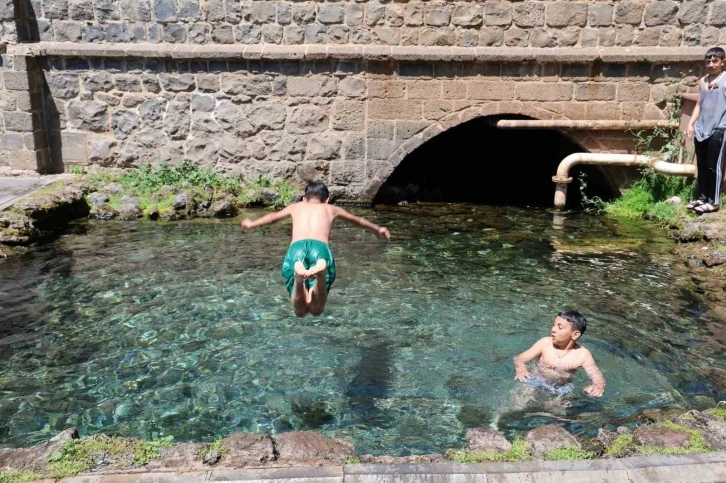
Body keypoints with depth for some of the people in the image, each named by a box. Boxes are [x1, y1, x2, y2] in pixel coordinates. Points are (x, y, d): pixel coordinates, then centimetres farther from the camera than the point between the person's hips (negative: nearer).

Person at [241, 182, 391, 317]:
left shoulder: (297, 206, 35)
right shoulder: (331, 209, 34)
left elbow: (273, 217, 53)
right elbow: (358, 220, 51)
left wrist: (252, 224, 73)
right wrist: (378, 229, 70)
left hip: (296, 249, 1)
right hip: (321, 249, -1)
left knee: (300, 310, 0)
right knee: (316, 309, -5)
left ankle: (299, 275, -35)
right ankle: (321, 271, -38)